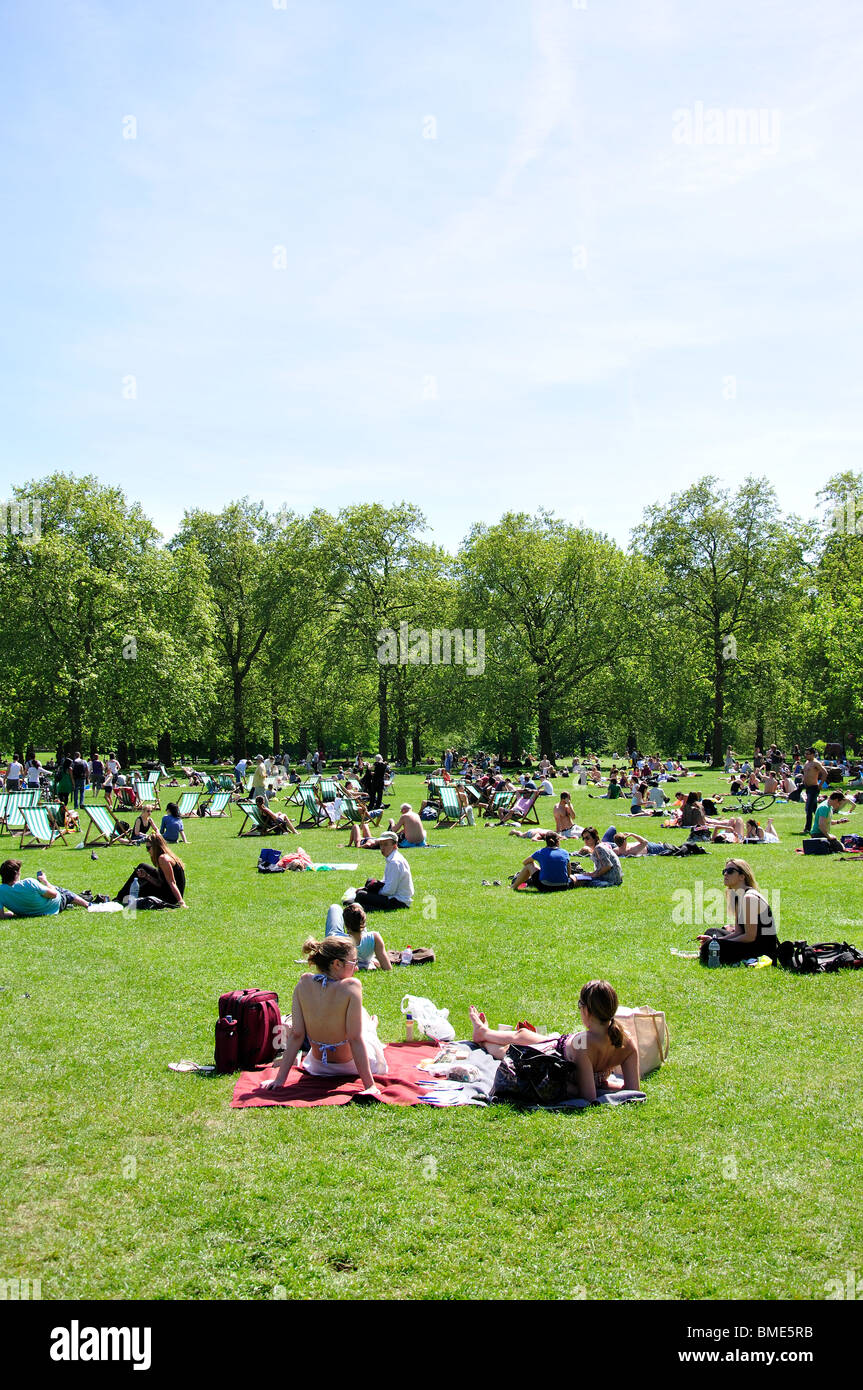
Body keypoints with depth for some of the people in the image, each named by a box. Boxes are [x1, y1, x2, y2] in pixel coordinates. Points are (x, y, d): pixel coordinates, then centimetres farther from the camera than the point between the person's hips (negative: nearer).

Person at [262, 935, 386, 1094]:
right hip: (350, 1065, -3)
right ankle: (372, 1026, 60)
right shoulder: (351, 986, -30)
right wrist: (370, 1086, -24)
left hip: (318, 1067, 3)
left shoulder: (304, 982, -17)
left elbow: (296, 1035, -15)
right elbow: (355, 1039, -28)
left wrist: (280, 1078, -9)